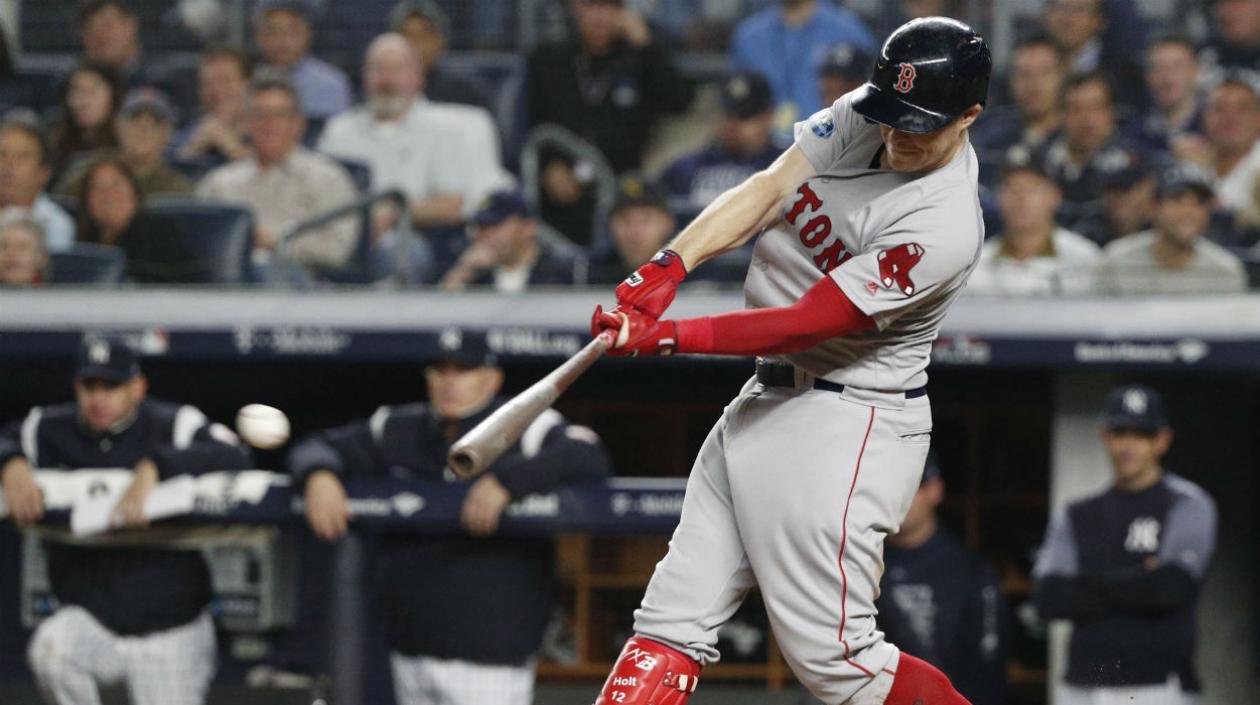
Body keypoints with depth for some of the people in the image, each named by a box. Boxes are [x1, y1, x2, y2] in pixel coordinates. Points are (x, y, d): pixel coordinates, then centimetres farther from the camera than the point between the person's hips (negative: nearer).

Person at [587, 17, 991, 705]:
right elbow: (766, 191, -5)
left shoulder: (943, 227, -23)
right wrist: (669, 266, -21)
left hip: (844, 427, -8)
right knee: (672, 619, 4)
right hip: (765, 398, 8)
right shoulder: (862, 116, 0)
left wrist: (665, 336, -27)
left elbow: (805, 324, -24)